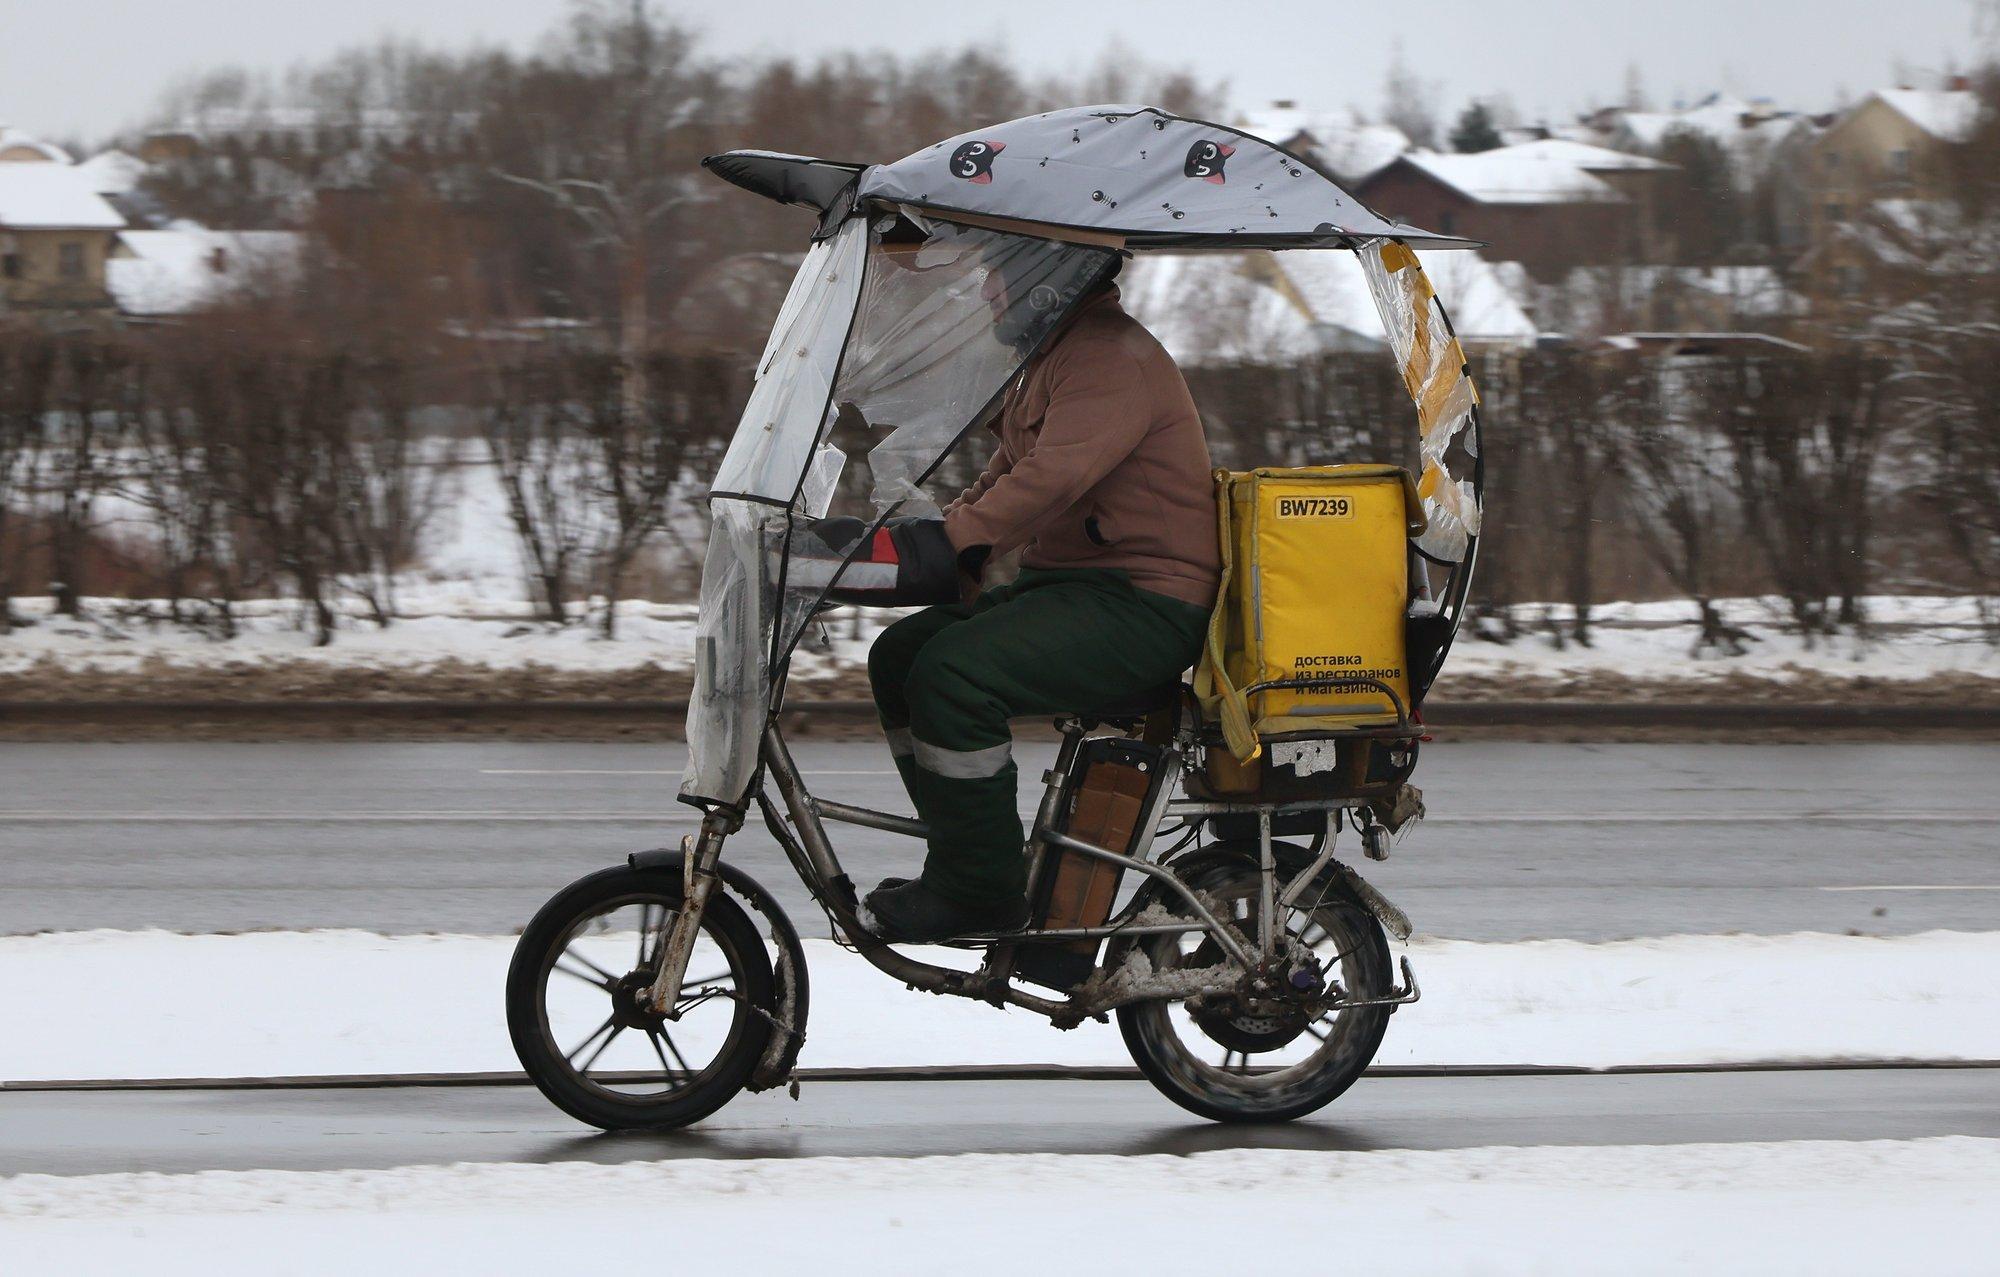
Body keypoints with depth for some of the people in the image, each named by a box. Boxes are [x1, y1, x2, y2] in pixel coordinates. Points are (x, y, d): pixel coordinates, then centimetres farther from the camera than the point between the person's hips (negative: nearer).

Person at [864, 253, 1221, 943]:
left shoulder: (1111, 357, -16)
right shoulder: (1052, 356, 20)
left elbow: (1054, 476, -30)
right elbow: (1005, 477, 25)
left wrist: (949, 540, -31)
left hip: (1143, 606, -11)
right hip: (1061, 581, 11)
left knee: (953, 670, -27)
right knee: (899, 655, 7)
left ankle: (981, 890, -18)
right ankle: (966, 861, 10)